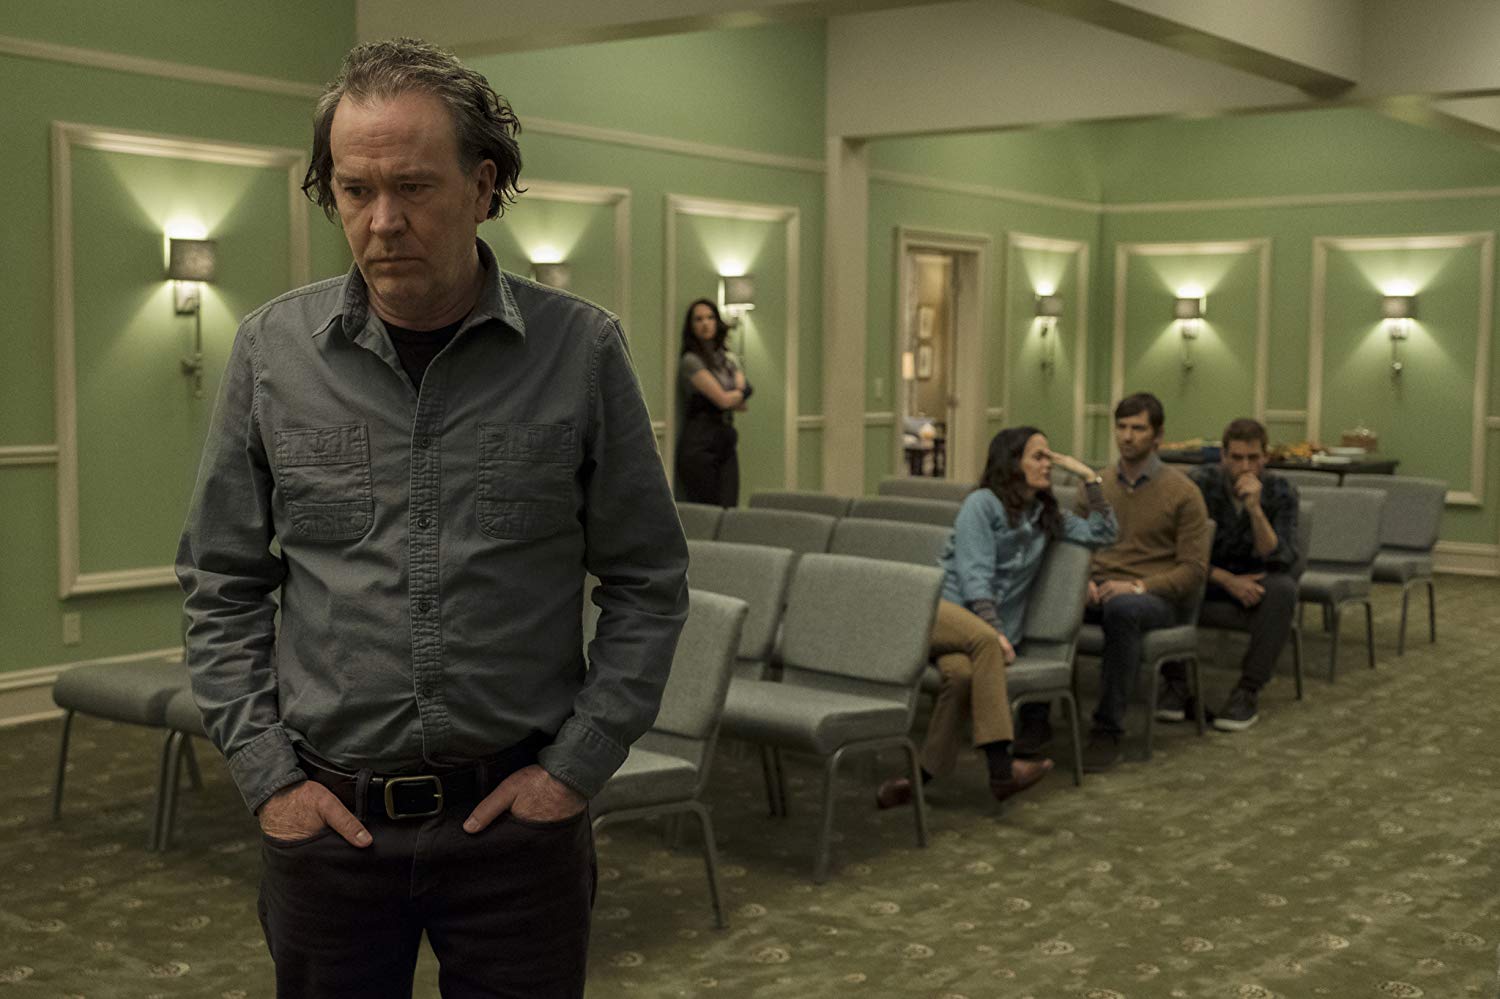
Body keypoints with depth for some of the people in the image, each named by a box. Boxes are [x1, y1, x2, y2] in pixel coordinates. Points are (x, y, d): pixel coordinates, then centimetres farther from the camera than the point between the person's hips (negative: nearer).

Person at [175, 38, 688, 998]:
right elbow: (225, 588, 6)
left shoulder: (581, 350, -5)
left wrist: (576, 767, -5)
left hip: (517, 814, -1)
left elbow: (648, 584, 0)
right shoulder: (273, 351, -1)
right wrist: (266, 772, -1)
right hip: (326, 814, 1)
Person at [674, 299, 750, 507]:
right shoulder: (691, 361, -6)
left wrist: (730, 397, -8)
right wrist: (739, 394, 7)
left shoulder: (731, 360, 16)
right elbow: (723, 399, -11)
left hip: (726, 442, 6)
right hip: (699, 444, -6)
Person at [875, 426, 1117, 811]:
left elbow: (1102, 534, 20)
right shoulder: (982, 503, 1)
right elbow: (974, 575, -9)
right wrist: (995, 633, -21)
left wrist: (1089, 477, 13)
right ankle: (1000, 768, -43)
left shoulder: (1046, 515, 21)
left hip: (992, 625, 4)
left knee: (963, 673, -34)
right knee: (982, 639, -39)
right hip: (942, 605, -4)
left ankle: (924, 775, -34)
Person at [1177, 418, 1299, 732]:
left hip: (1255, 587, 0)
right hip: (1208, 584, 0)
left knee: (1282, 588, -34)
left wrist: (1255, 509, -32)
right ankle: (1175, 682, -14)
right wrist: (1227, 579, -24)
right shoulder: (1201, 483, -11)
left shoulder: (1281, 492, -10)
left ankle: (1248, 692, -23)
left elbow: (1283, 561, -20)